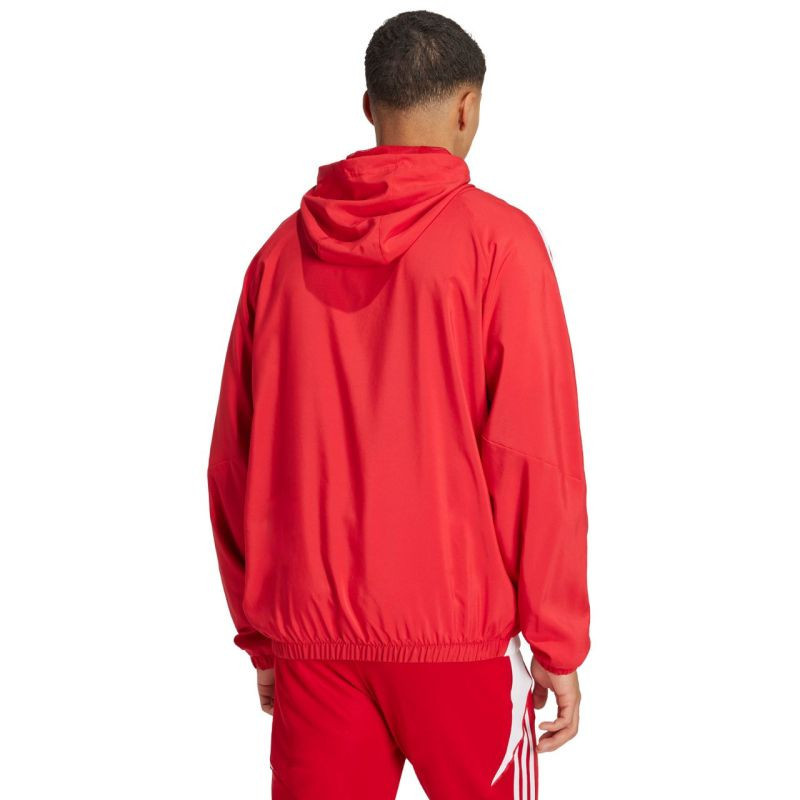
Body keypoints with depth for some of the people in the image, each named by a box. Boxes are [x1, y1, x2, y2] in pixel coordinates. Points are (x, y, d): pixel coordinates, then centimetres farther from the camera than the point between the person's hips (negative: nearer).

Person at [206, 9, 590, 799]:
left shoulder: (283, 250, 5)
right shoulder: (496, 238, -6)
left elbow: (236, 464, 8)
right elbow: (534, 456, -9)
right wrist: (558, 643, -3)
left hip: (310, 639, 4)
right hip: (457, 630, -3)